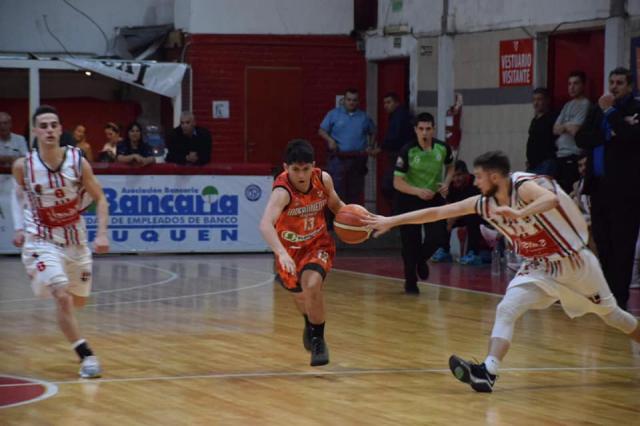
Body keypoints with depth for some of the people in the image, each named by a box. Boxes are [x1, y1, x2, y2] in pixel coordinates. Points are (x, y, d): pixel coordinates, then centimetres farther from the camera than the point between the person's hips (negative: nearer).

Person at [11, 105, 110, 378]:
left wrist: (102, 234, -16)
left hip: (74, 239, 3)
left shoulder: (78, 162, -15)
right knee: (62, 298, -21)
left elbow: (99, 199, -4)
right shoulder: (23, 166, -15)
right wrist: (19, 227, 1)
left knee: (79, 301, 18)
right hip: (41, 241, -3)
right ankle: (86, 356, -13)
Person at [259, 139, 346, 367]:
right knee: (300, 296, 18)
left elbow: (335, 204, 4)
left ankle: (318, 339, -9)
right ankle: (310, 324, 55)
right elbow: (265, 224, -50)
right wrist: (281, 253, -64)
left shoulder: (323, 179, -18)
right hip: (290, 249, -1)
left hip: (318, 244, 1)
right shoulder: (282, 191, -33)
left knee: (312, 284, -27)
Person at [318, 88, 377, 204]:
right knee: (337, 189, -7)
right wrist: (330, 140, -14)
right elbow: (322, 130, 4)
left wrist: (371, 147, 8)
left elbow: (372, 133, 24)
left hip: (358, 159, 3)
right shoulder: (334, 114, 4)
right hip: (338, 158, -3)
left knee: (356, 191, 6)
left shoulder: (364, 117, 12)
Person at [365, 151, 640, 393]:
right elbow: (436, 213, -4)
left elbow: (552, 200, -48)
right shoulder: (484, 203, -7)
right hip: (539, 267, 5)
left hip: (573, 260, -5)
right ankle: (488, 371, -29)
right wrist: (391, 221, -5)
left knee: (611, 314, 12)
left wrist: (518, 214, -63)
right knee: (506, 310, -17)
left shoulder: (524, 186, -26)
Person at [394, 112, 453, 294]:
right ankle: (410, 282, 17)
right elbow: (397, 182, -19)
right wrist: (418, 191, -34)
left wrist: (446, 183, -6)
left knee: (438, 236, -12)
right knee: (410, 242, -3)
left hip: (434, 197, 3)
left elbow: (450, 167, 14)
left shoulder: (443, 148, -8)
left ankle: (421, 259, 22)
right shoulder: (407, 151, -19)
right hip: (409, 199, -3)